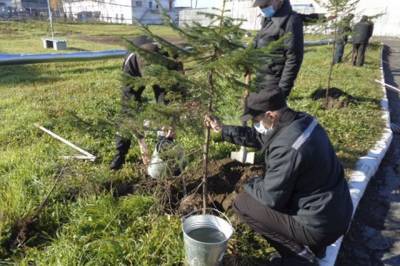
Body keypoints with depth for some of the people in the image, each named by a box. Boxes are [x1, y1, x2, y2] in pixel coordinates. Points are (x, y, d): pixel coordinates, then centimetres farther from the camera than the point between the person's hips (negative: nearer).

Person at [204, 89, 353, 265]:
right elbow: (258, 136, 11)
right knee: (258, 189, 22)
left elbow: (270, 197, -20)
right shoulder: (301, 120, -3)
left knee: (242, 203, -6)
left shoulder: (286, 147, -31)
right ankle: (309, 245, 20)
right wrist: (222, 130, 13)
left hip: (319, 224, -9)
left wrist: (250, 184, 1)